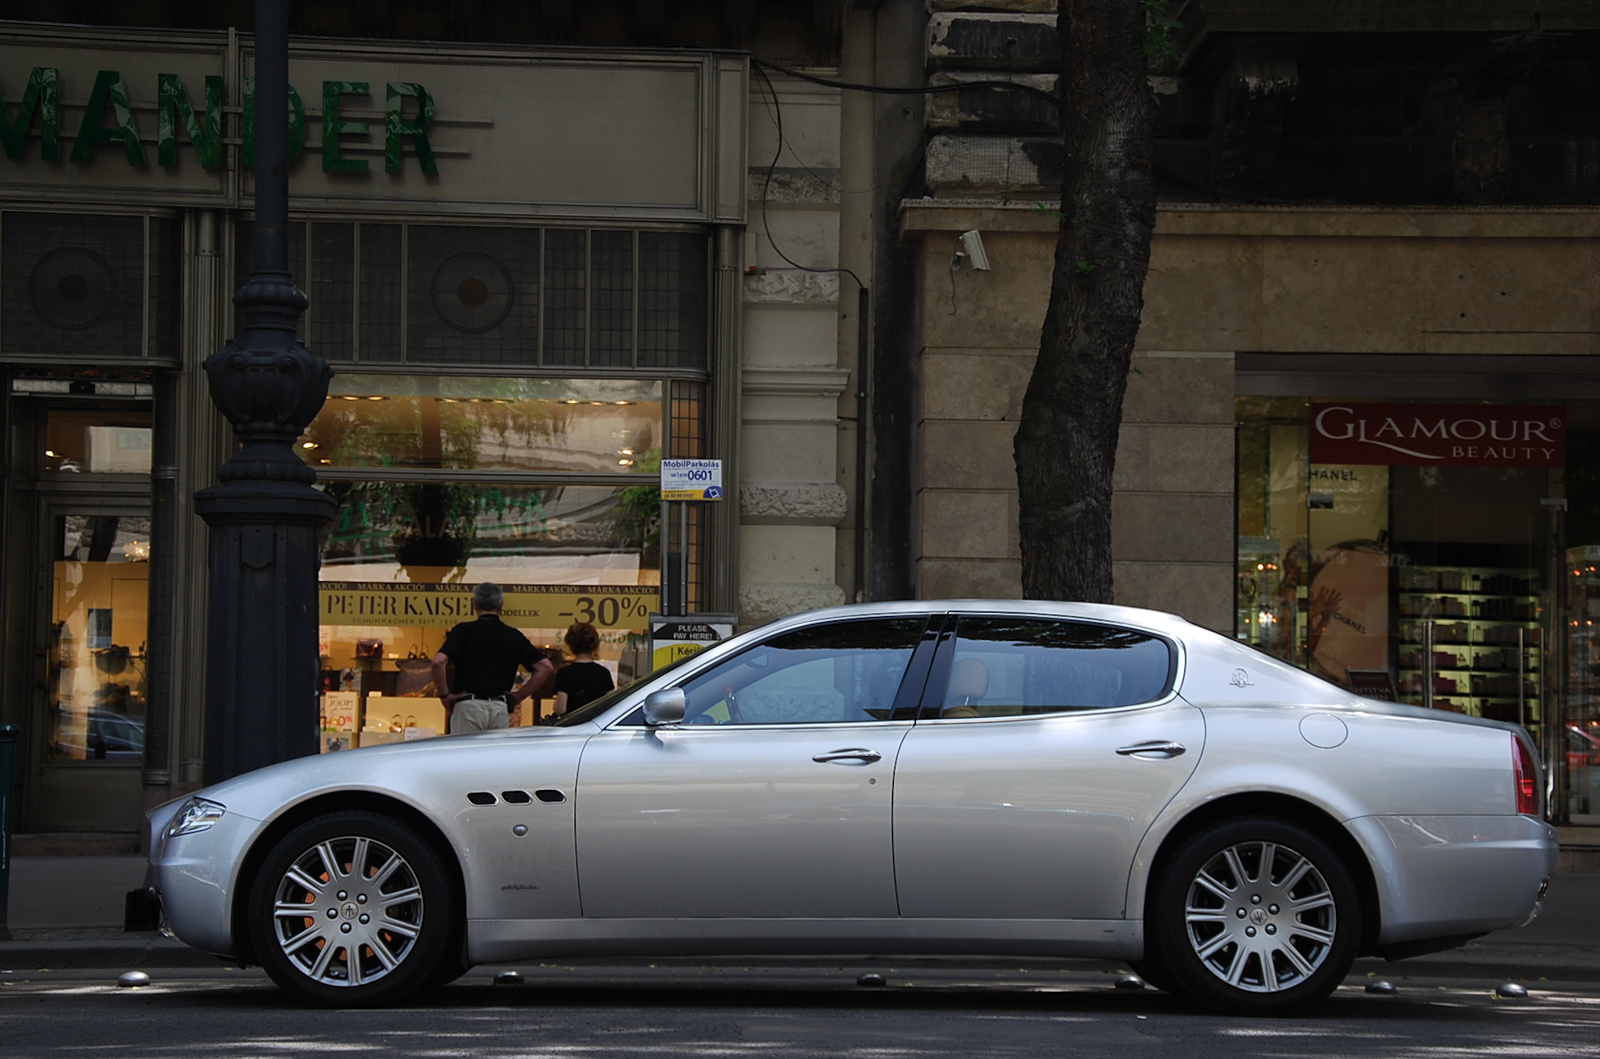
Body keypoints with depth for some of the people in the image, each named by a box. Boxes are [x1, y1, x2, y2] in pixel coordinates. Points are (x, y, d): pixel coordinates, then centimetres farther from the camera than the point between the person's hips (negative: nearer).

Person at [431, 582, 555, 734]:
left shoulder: (464, 631, 0)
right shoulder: (513, 636, 10)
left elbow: (439, 662, -14)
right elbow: (545, 667, 7)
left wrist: (445, 695, -1)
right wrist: (519, 696, 11)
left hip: (468, 706, -3)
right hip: (501, 709, 3)